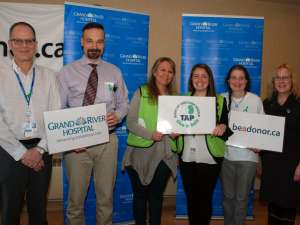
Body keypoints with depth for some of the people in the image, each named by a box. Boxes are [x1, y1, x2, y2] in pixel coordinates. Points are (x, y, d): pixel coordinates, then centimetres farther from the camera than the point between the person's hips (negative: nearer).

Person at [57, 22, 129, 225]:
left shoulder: (115, 72, 7)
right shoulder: (67, 72, 1)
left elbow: (124, 104, 12)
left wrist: (117, 115, -10)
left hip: (107, 141, 2)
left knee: (106, 195, 13)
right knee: (76, 196, 11)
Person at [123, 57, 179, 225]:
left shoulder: (174, 97, 11)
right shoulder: (142, 93, -2)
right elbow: (130, 123, -8)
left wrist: (176, 133, -6)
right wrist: (150, 134, -20)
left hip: (165, 154, 3)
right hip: (141, 152, -3)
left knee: (157, 195, 13)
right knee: (140, 194, 10)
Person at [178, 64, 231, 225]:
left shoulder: (220, 100, 2)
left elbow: (227, 129, 0)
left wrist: (223, 128, -21)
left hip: (209, 158, -2)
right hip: (187, 157, 3)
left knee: (204, 197, 5)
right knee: (191, 197, 12)